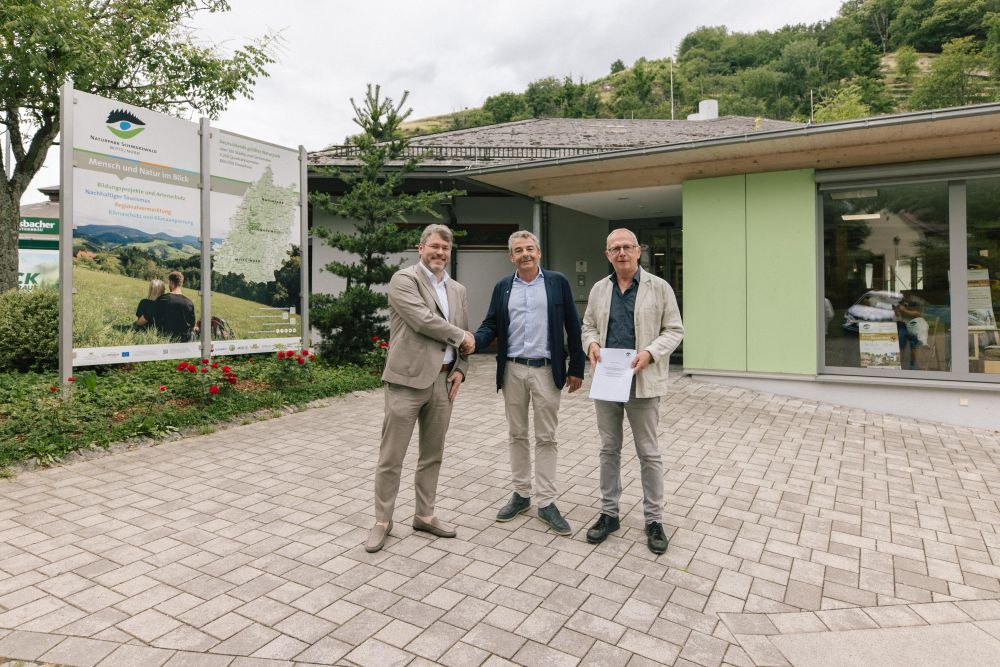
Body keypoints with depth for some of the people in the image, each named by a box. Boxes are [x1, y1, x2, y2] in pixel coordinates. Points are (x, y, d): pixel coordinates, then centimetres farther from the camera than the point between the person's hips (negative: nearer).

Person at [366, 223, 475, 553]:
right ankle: (382, 521, 17)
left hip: (443, 381, 6)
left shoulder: (458, 290, 16)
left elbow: (466, 337, 20)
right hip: (408, 378, -6)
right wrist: (460, 336, -6)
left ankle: (424, 515, 28)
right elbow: (422, 320, -18)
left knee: (432, 454, 14)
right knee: (391, 456, 2)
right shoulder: (403, 279, -5)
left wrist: (460, 368, 5)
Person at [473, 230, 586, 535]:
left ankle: (546, 502, 13)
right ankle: (521, 494, 25)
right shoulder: (503, 287, 7)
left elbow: (572, 326, 1)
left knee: (545, 438, 3)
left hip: (546, 371, -3)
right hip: (513, 371, 3)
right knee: (517, 435, 12)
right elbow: (491, 325, 7)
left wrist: (576, 368, -1)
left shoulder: (557, 282, 0)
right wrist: (473, 341, -15)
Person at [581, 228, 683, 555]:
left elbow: (674, 330, -2)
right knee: (609, 449, 12)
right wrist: (592, 344, -8)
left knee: (648, 453, 6)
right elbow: (588, 326, 15)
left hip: (642, 382, -3)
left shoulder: (659, 287, -2)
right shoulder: (599, 289, 9)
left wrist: (649, 353, -18)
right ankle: (609, 513, 26)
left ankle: (654, 519, 19)